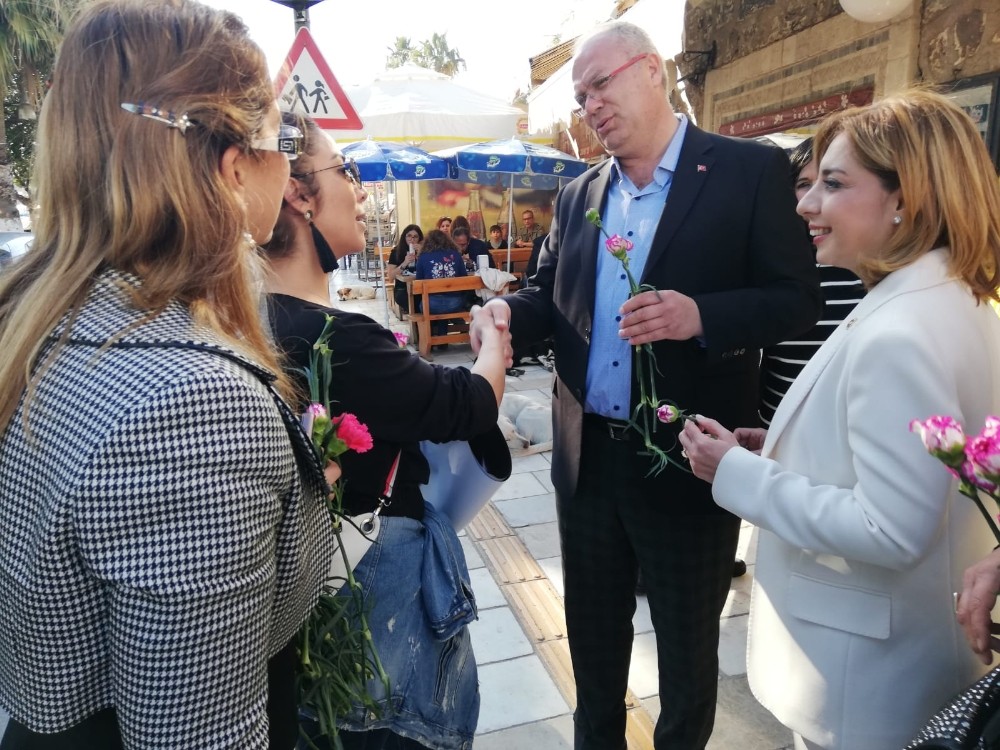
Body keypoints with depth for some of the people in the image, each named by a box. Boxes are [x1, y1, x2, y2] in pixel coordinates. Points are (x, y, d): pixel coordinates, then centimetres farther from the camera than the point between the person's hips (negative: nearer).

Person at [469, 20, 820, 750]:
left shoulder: (751, 170, -7)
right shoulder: (578, 195, 9)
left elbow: (797, 299, -10)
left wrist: (701, 315, -27)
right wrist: (507, 308, -9)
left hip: (687, 458, -4)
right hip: (588, 456, 5)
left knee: (688, 638, 17)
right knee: (592, 627, 23)